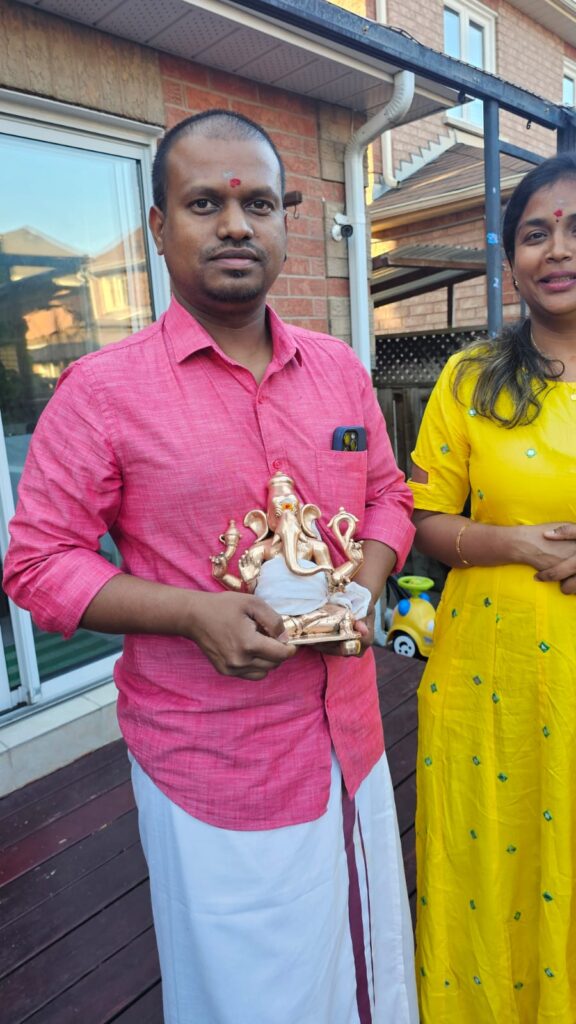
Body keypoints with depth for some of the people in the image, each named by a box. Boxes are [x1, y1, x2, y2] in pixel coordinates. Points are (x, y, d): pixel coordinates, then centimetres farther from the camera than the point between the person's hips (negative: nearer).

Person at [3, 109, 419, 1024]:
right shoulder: (102, 388, -11)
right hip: (209, 764, -4)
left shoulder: (340, 369, 4)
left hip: (351, 738, 5)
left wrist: (363, 589, -7)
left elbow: (387, 498, 12)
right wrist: (194, 612, -21)